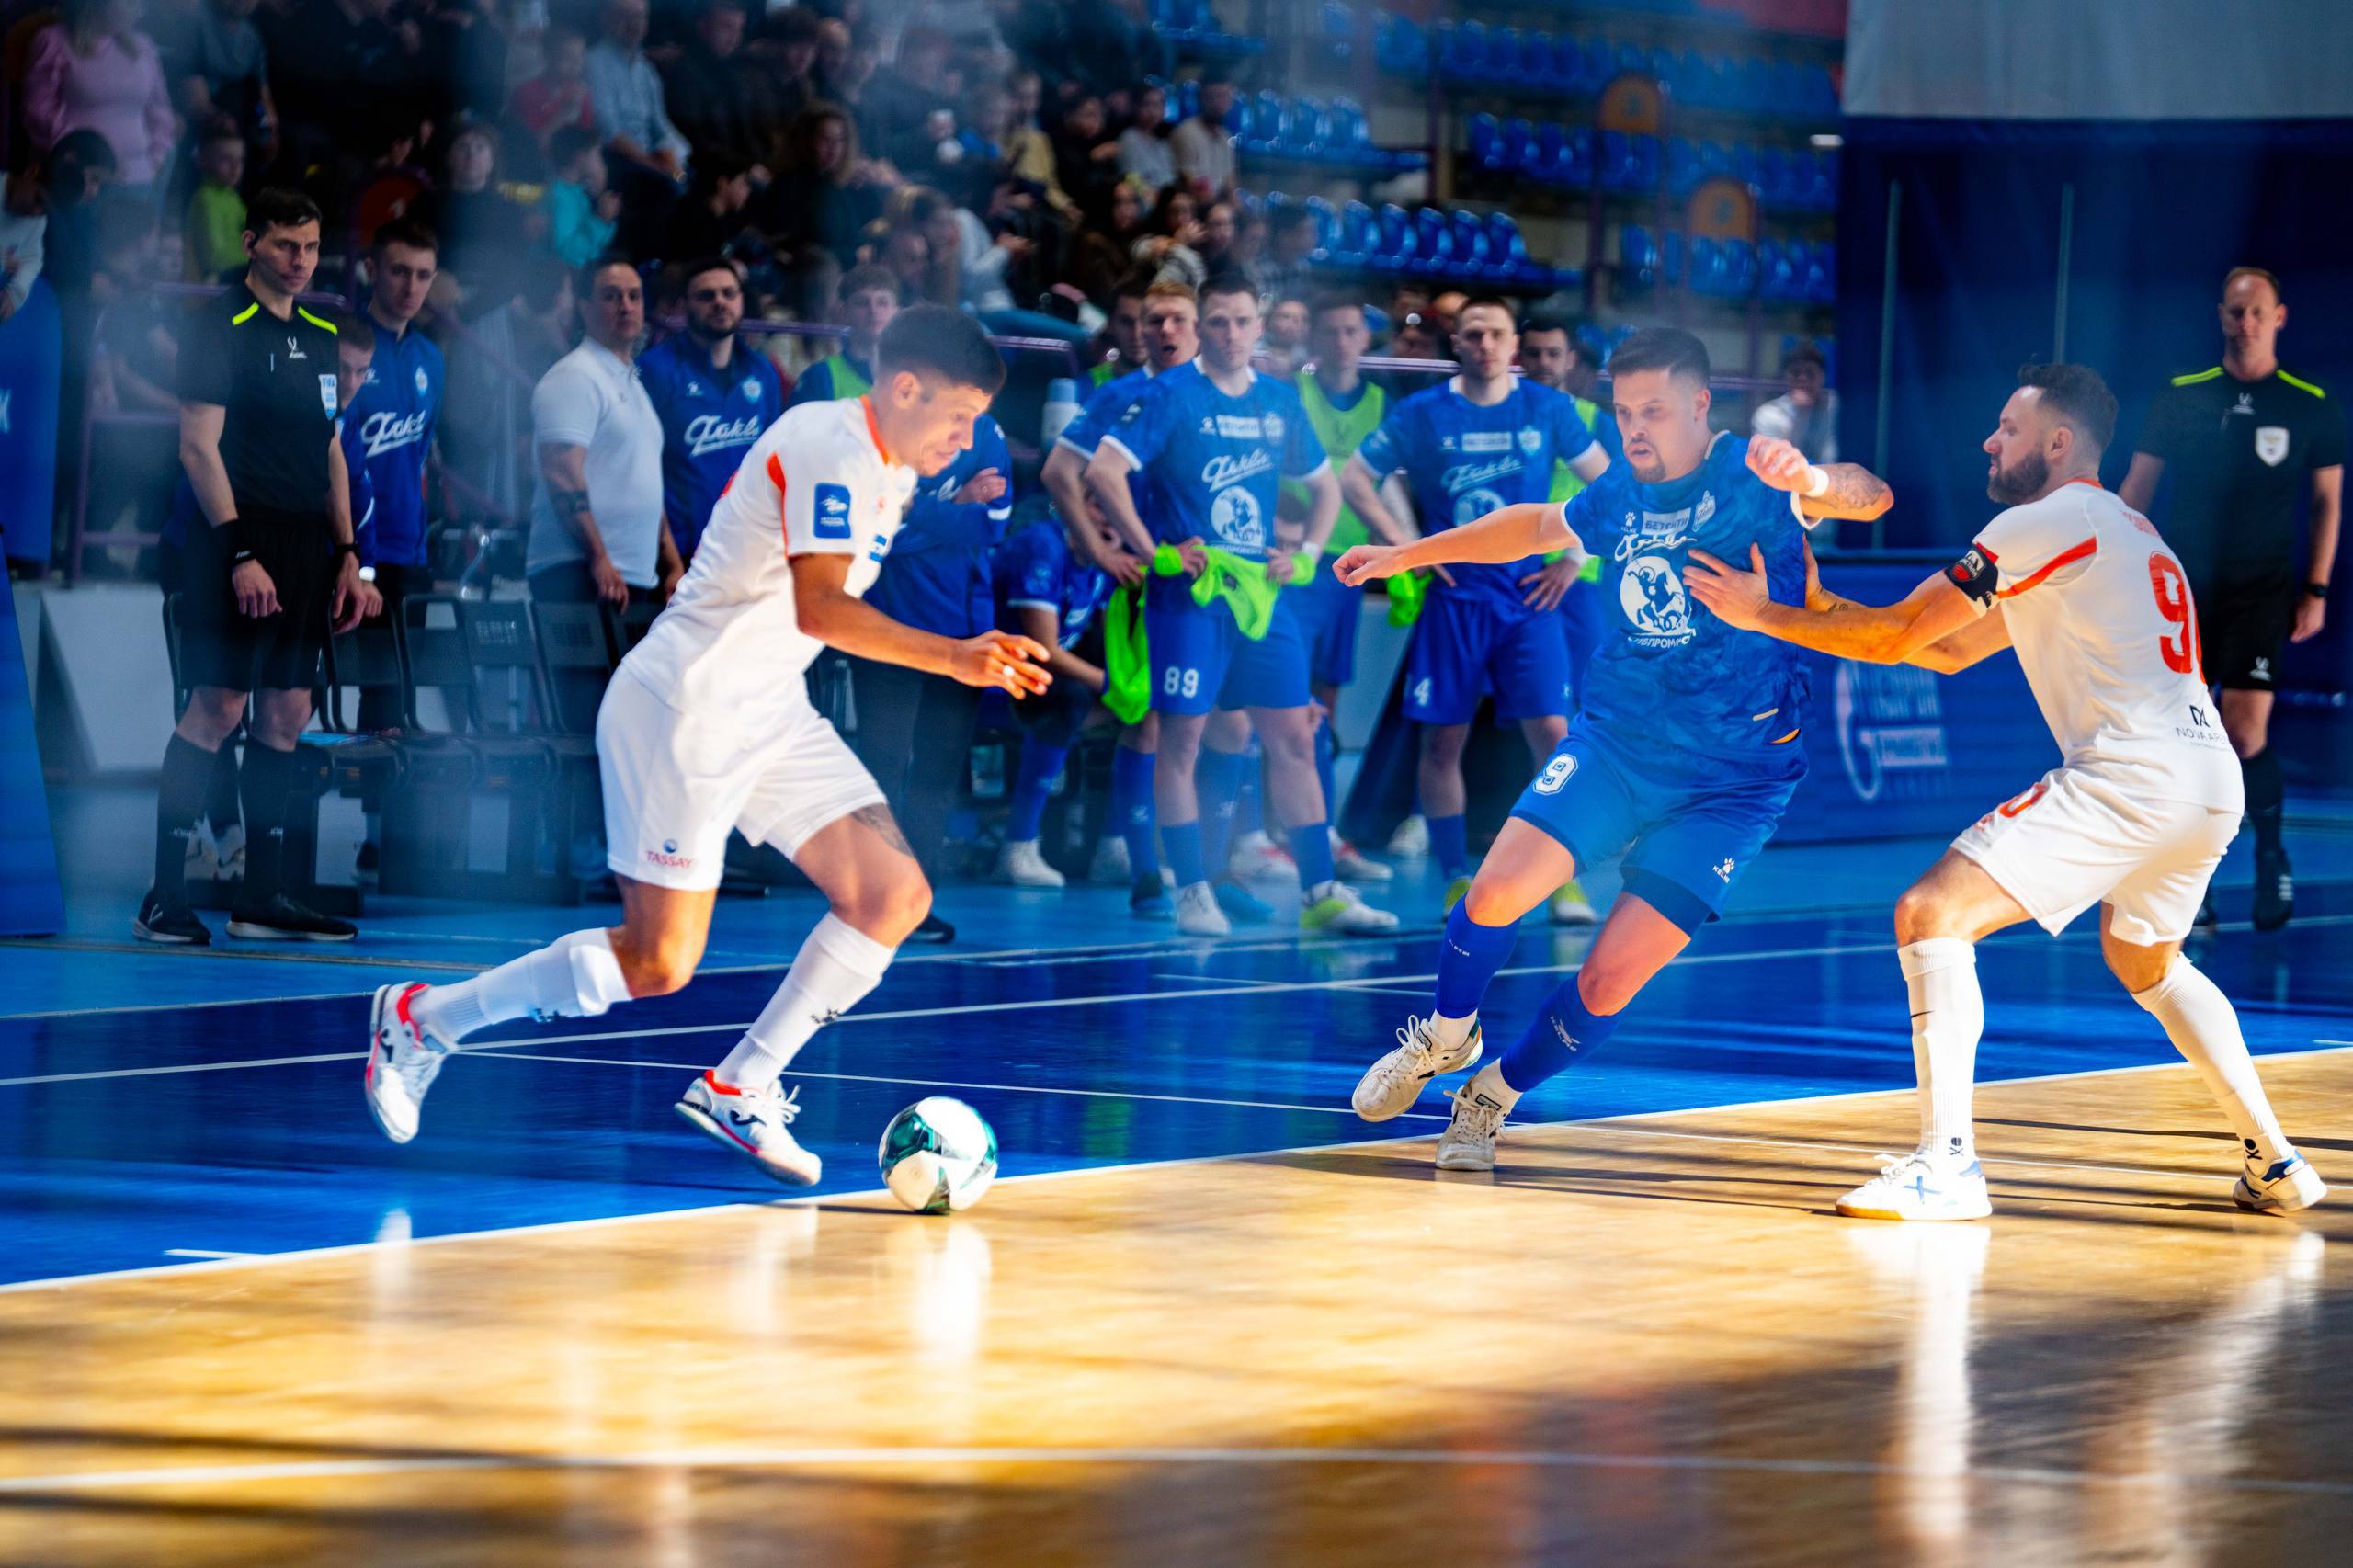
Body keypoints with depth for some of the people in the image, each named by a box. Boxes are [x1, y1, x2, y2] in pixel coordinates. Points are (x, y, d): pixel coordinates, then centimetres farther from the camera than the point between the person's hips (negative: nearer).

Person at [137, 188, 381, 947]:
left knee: (286, 715, 7)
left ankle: (264, 897, 11)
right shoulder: (221, 326, -6)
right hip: (241, 545, -7)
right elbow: (198, 446, -11)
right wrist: (239, 553, -17)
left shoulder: (319, 336, 17)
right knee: (216, 708, -10)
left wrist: (347, 557, 16)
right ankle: (165, 897, -7)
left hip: (305, 552, 7)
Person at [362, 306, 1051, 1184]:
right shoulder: (833, 448, -18)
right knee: (660, 964, -10)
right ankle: (423, 1019, 7)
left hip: (772, 716, 10)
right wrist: (955, 659, -33)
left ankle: (740, 1091, 5)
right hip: (685, 712, -10)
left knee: (895, 894, -3)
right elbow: (818, 607, -30)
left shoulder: (887, 469, 13)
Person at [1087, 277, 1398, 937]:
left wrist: (1307, 554, 7)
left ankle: (1320, 891, 8)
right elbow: (1102, 471, -15)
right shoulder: (1171, 395, -6)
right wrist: (1154, 551, -16)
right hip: (1190, 589, -5)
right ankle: (1193, 894, 2)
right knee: (1181, 740, -4)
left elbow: (1326, 487, 23)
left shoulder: (1280, 401, 11)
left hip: (1262, 591, 5)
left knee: (1294, 738, 4)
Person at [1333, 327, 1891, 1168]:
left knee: (1609, 981, -9)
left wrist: (1815, 484, -55)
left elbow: (1870, 497, -31)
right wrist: (1402, 555, 30)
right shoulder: (1622, 495, 5)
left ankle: (1494, 1096, 17)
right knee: (1497, 891, -15)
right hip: (1615, 741, 4)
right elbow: (1537, 526, 27)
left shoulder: (1746, 478, -13)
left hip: (1729, 782, -4)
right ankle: (1444, 1038, 14)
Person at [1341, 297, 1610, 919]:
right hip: (1451, 599, 0)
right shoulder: (1421, 413, 1)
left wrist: (1575, 555, 2)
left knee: (1553, 734, -10)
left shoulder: (1548, 410, 3)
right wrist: (1404, 546, -3)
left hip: (1528, 599, 0)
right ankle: (1457, 880, 11)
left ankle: (1563, 880, -4)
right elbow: (1354, 479, 6)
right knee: (1442, 743, 0)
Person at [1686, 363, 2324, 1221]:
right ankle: (2275, 1161, 30)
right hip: (2214, 780, 10)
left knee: (1930, 915, -9)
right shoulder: (2121, 529, 27)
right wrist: (1821, 603, 28)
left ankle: (1947, 1162, -17)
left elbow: (1897, 636, 0)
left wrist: (1766, 616, 11)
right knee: (2147, 961, 33)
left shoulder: (2042, 523, -2)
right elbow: (1952, 650, 30)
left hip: (2129, 776, -10)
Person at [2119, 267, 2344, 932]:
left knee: (2245, 732, -10)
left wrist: (2316, 590, 3)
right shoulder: (2180, 397, 4)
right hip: (2181, 586, 2)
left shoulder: (2311, 408, 2)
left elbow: (2327, 501, 9)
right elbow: (2137, 488, 7)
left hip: (2260, 593, -2)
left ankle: (2271, 857, 14)